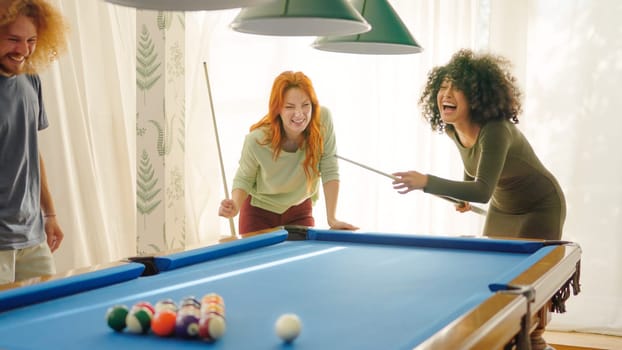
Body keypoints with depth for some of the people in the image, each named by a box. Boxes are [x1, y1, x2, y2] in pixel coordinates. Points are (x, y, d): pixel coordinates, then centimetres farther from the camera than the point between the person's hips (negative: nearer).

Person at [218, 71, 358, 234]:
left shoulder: (323, 120, -26)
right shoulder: (257, 139, -30)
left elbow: (329, 170, -19)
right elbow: (244, 178, -13)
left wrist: (331, 218, -22)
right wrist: (235, 207, -33)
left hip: (301, 210, 2)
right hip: (260, 212, -2)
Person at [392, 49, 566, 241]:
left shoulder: (496, 131, -35)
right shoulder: (451, 129, -11)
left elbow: (483, 192, -47)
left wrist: (426, 182, -56)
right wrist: (464, 193, 3)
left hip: (540, 208, -7)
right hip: (501, 208, 7)